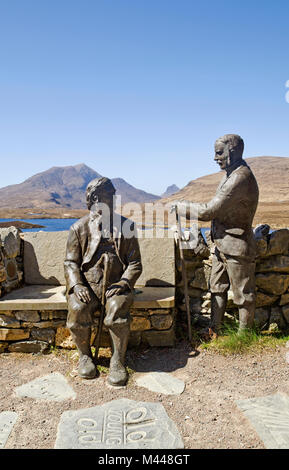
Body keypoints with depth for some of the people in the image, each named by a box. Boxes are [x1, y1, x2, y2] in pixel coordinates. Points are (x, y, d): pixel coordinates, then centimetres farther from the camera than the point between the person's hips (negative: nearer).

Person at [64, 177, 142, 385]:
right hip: (87, 285, 1)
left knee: (117, 310, -31)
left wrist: (123, 283, -10)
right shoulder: (79, 228, 7)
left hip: (116, 284, 0)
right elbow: (70, 262, 8)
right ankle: (85, 356, 0)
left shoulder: (125, 225, 7)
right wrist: (77, 284, -10)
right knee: (77, 310, -28)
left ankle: (118, 361, -10)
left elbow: (135, 263, 7)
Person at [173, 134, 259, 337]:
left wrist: (181, 206, -13)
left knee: (243, 294, 6)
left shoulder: (241, 178, -23)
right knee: (218, 288, 17)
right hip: (222, 244, 10)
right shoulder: (232, 174, 10)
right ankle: (214, 329, 30)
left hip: (236, 247, -10)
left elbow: (209, 211, -24)